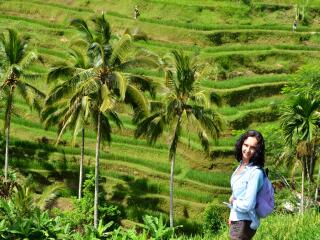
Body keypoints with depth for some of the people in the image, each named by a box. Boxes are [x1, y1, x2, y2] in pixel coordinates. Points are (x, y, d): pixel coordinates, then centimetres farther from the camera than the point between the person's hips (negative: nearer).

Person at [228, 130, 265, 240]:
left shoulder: (255, 172, -22)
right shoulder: (241, 165, 4)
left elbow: (247, 205, -26)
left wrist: (232, 202, -7)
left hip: (245, 223, -9)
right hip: (236, 220, 9)